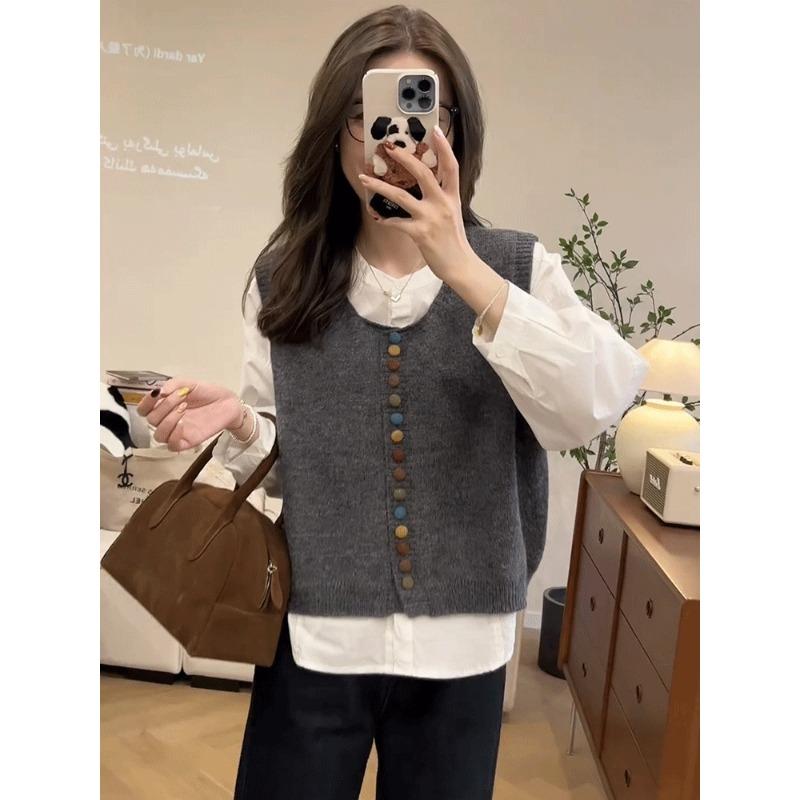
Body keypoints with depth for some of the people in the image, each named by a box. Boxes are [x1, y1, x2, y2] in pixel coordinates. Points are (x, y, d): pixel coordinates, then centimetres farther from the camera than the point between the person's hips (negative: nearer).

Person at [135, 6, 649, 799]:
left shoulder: (517, 266, -4)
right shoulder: (285, 277, 0)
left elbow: (594, 409, -21)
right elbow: (288, 462, 6)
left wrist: (463, 271, -28)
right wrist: (237, 419, -15)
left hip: (459, 644, 0)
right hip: (313, 635, 1)